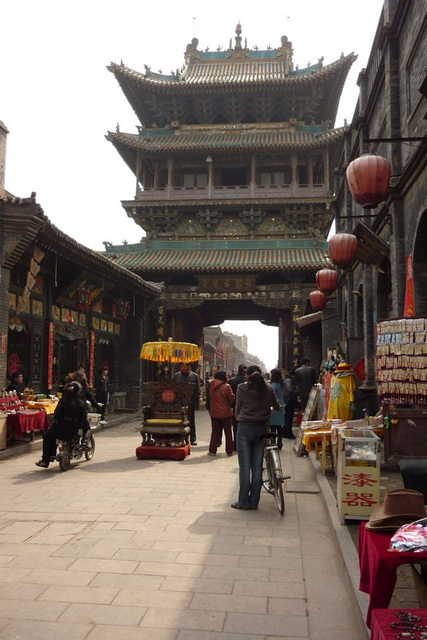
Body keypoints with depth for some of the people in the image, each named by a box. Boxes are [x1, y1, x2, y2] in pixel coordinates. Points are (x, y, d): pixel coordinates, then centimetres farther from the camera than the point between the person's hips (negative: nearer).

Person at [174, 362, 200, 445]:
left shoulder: (194, 376, 0)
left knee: (191, 420, 6)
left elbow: (197, 390, 1)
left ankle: (193, 438, 15)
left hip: (190, 401, -2)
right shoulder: (176, 375, 7)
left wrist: (197, 402, -4)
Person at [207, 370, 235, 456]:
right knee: (228, 432, 10)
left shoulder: (212, 385, -4)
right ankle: (229, 451, 14)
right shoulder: (226, 386, -16)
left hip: (214, 412, 3)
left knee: (215, 432, 13)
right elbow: (232, 399, -10)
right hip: (226, 413, -3)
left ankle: (212, 450, 13)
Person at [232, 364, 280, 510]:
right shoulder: (268, 389, 2)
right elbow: (277, 406, 14)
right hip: (262, 428, 3)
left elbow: (237, 408, 2)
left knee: (244, 466, 3)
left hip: (245, 428, -3)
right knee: (257, 466, 8)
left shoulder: (242, 388, -5)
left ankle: (244, 501, 7)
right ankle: (254, 501, 13)